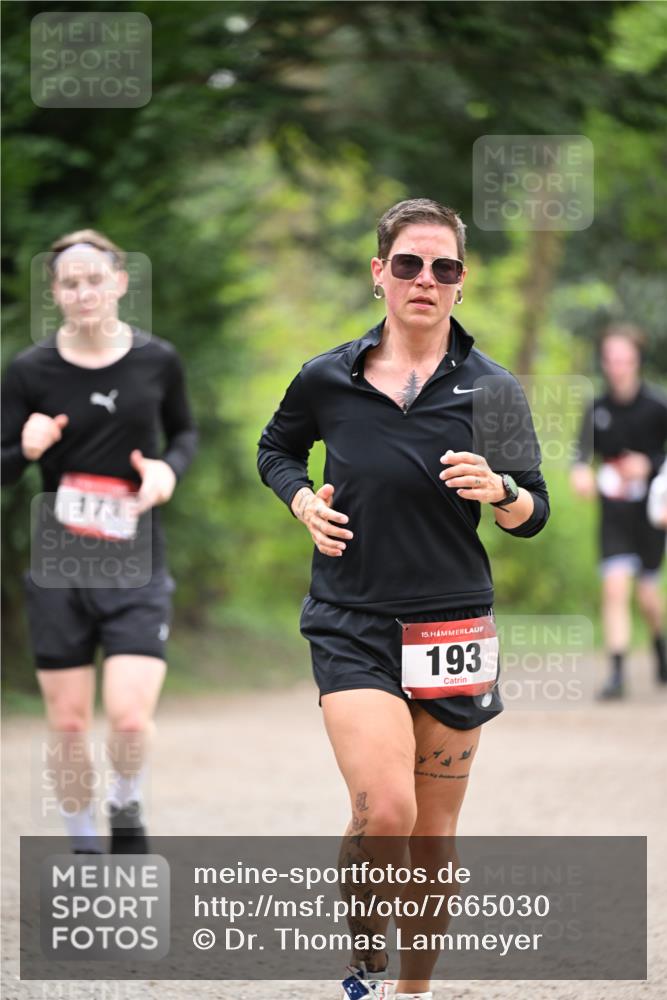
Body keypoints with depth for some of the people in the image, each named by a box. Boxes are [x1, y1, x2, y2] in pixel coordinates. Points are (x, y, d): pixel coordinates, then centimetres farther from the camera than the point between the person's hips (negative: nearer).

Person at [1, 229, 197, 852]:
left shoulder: (157, 361, -1)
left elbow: (184, 431, 17)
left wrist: (169, 467, -5)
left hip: (137, 571, 0)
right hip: (58, 570, 0)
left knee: (130, 718, -14)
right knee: (68, 724, 4)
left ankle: (125, 809, 18)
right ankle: (83, 849, 24)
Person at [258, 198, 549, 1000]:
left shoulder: (491, 389, -1)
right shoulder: (326, 380, 0)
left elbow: (534, 515, 2)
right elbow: (277, 450, 20)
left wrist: (499, 490, -20)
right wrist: (304, 502, 0)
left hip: (452, 626, 1)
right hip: (352, 625, -1)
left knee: (432, 834, 7)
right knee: (384, 810, -19)